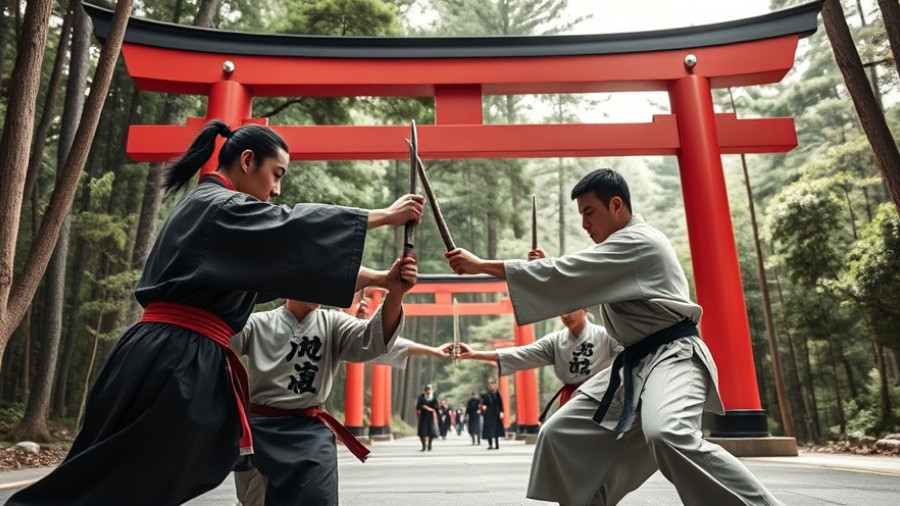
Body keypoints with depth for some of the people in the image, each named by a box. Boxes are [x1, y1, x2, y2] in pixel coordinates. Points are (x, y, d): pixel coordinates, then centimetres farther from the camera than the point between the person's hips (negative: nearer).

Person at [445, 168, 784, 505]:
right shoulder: (624, 246, 17)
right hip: (637, 362, 9)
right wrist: (551, 272, 4)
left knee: (668, 436, -37)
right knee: (564, 434, 3)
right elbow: (580, 285, 23)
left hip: (672, 357, -9)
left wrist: (481, 266, -18)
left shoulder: (639, 241, -15)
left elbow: (564, 275, -21)